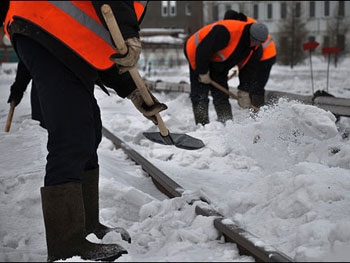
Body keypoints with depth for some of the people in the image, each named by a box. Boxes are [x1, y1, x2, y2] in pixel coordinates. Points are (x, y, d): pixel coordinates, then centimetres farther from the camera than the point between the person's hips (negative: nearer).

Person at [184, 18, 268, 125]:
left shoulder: (256, 46, -13)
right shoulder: (225, 31, -39)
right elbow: (202, 51, -34)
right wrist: (203, 73, -23)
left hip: (218, 66, 7)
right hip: (197, 55, -6)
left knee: (221, 96, 4)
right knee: (200, 96, -10)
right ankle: (202, 126, -7)